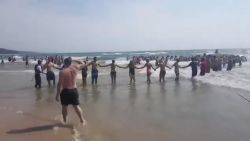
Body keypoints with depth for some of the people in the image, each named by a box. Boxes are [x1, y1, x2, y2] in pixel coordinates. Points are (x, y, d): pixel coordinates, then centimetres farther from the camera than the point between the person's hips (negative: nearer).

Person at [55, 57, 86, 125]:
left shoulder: (62, 72, -14)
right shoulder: (75, 68, -3)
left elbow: (59, 84, -15)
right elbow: (82, 65, 17)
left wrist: (57, 94, -10)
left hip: (65, 91, -3)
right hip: (74, 90, 3)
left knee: (64, 107, 13)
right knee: (76, 106, 13)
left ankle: (65, 121, 24)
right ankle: (82, 120, 19)